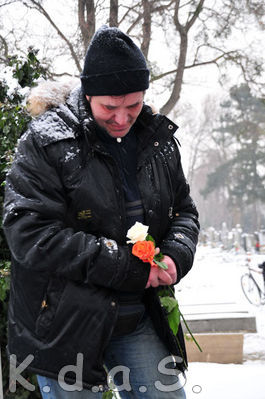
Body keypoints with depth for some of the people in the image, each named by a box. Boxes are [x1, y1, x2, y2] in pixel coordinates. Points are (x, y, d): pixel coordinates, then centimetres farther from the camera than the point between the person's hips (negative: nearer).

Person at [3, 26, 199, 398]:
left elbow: (184, 211, 16)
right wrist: (129, 268, -21)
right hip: (65, 324, -4)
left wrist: (176, 254, -9)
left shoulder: (158, 138, 5)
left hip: (141, 320, 5)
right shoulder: (45, 143, -12)